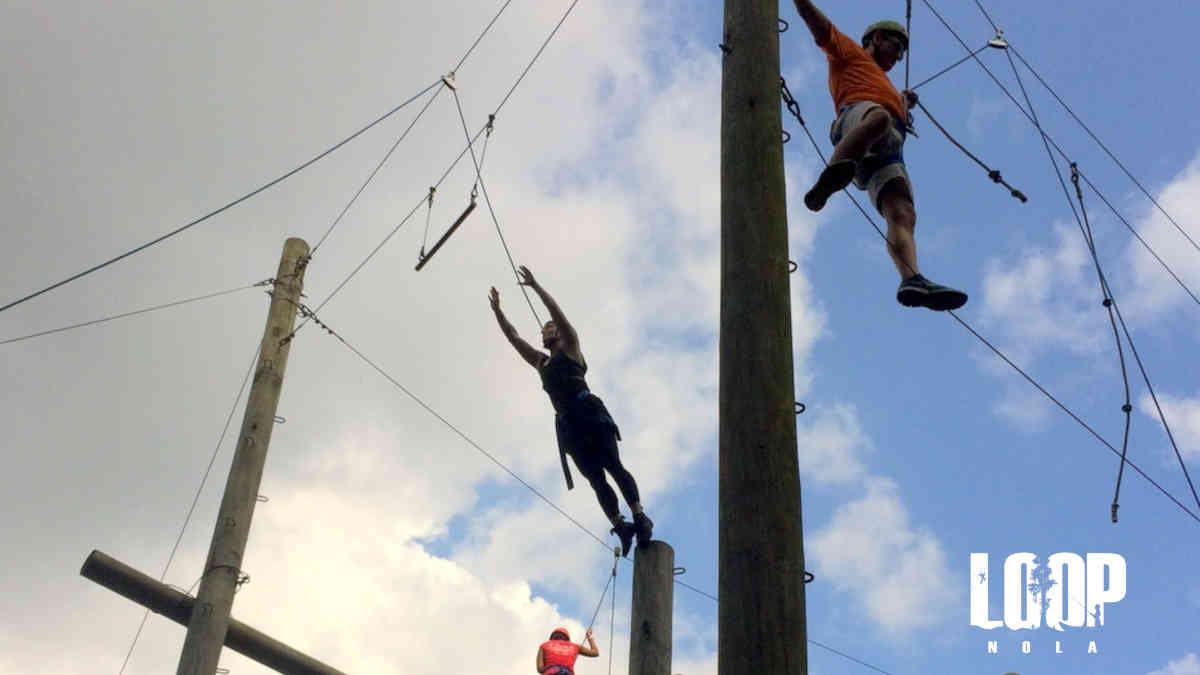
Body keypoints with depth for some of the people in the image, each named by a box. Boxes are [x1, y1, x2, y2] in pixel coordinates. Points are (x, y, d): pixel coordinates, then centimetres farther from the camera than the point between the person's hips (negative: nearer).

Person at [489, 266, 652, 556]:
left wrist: (536, 286, 0)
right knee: (595, 477, -6)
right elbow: (513, 336, 30)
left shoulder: (570, 348, 13)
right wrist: (497, 309, 26)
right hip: (567, 423, 6)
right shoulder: (540, 362, 28)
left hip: (589, 413, -6)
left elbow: (557, 312, 2)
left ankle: (640, 517, -25)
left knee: (613, 466, -17)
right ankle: (620, 525, -13)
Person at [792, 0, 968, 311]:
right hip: (856, 114, -6)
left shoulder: (883, 83, 49)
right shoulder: (849, 52, 29)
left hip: (887, 150, 7)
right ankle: (829, 178, -62)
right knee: (879, 117, -44)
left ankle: (912, 280, -41)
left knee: (903, 214, -20)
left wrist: (904, 104, 35)